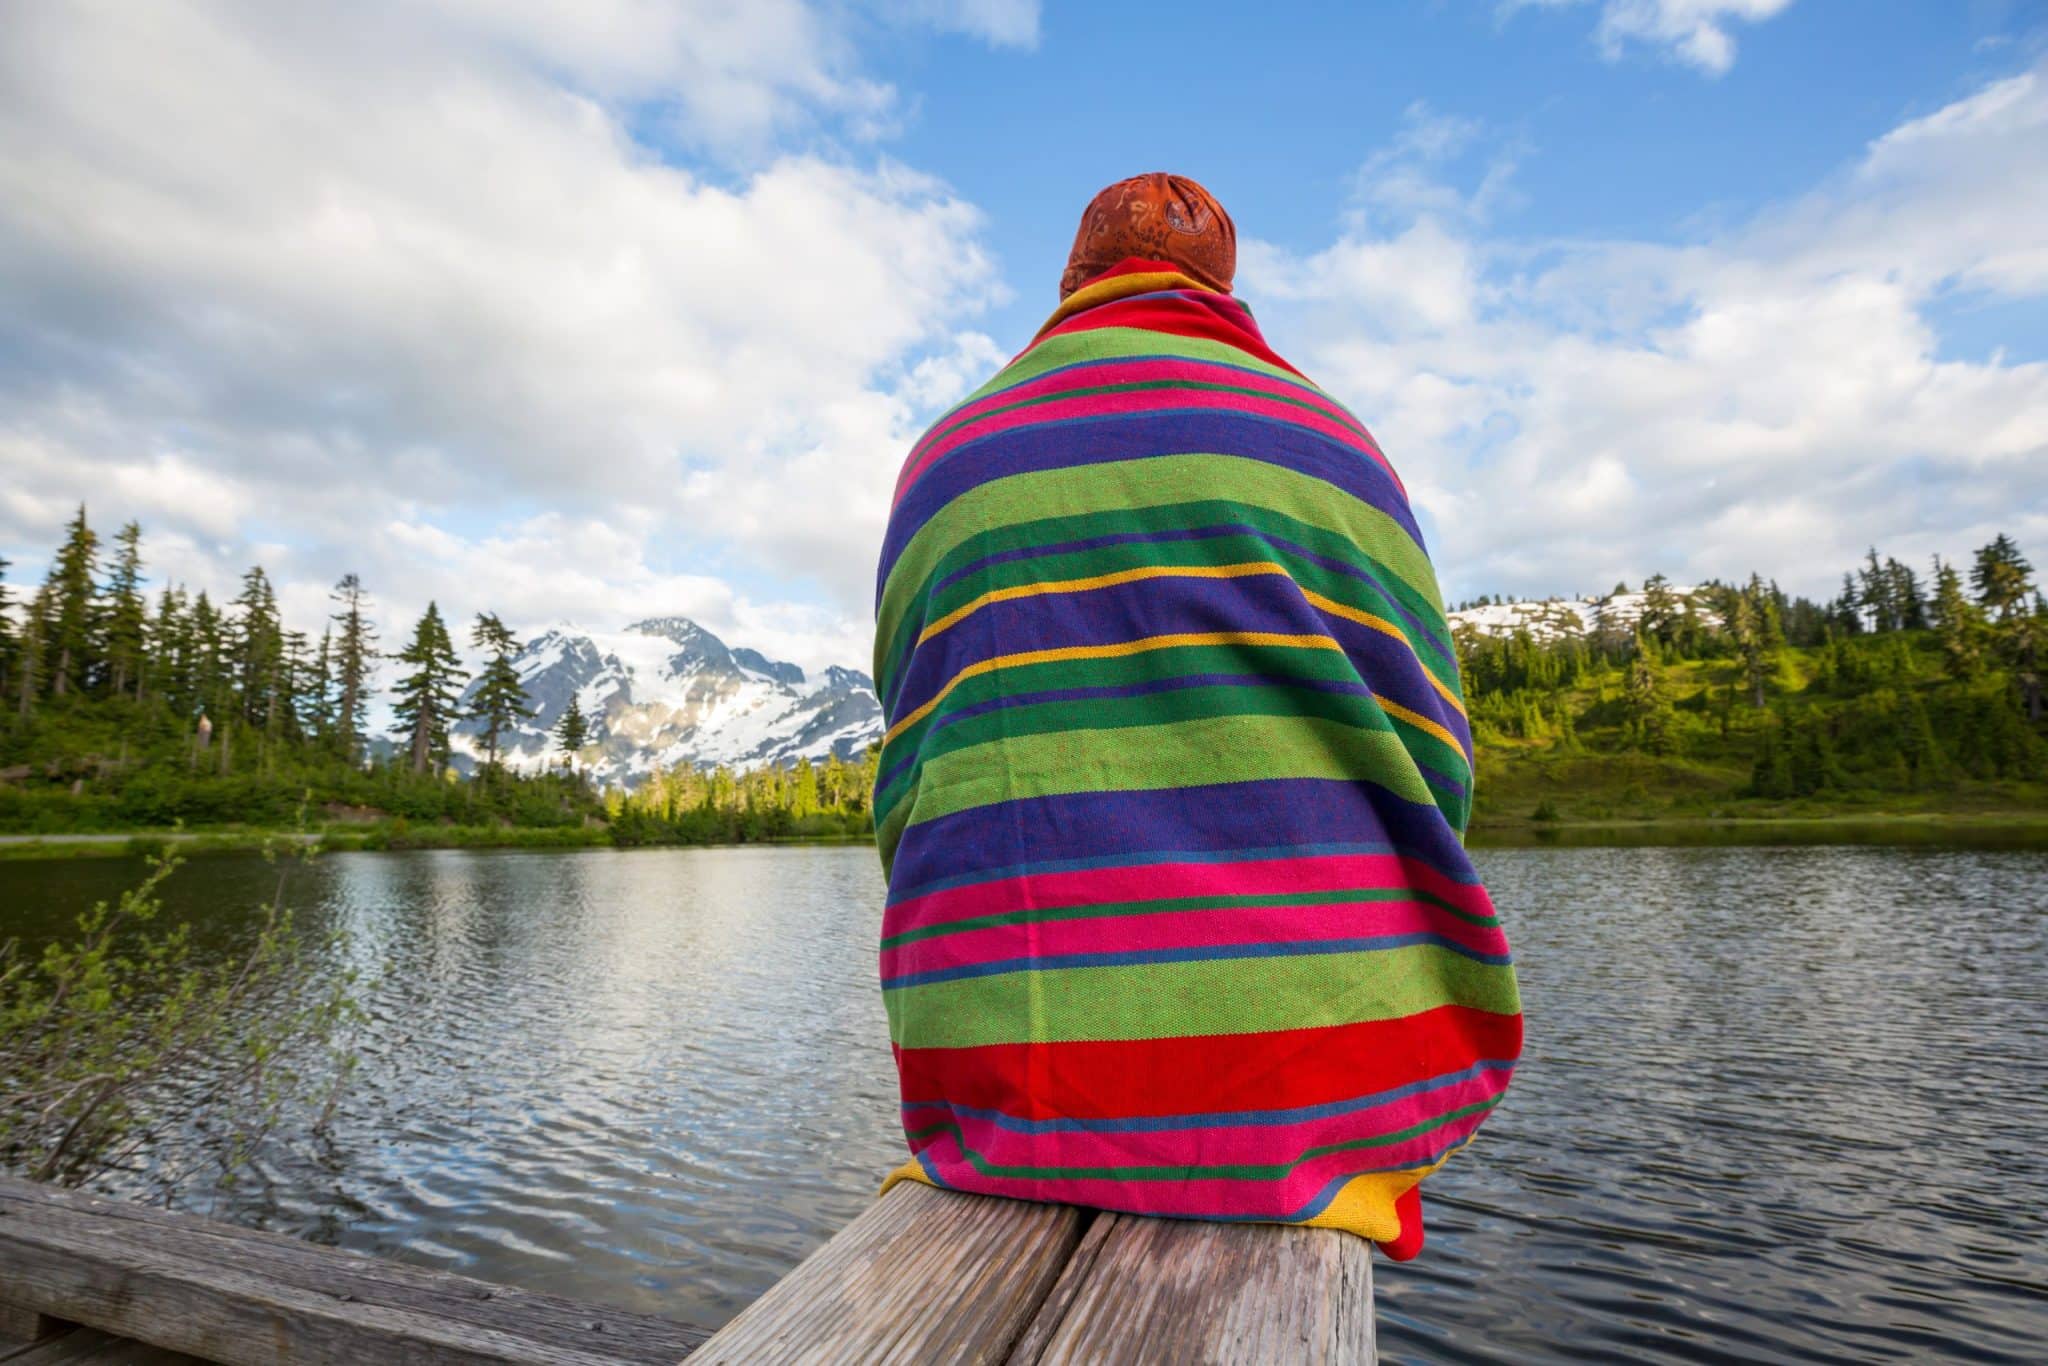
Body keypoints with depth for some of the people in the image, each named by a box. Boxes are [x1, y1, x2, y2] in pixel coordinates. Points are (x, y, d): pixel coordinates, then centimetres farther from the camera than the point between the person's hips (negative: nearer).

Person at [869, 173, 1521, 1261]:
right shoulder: (1330, 439, 8)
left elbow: (911, 783, 11)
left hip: (1014, 1069, 2)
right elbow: (1428, 764, 4)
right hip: (1328, 1071, 0)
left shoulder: (947, 457, 12)